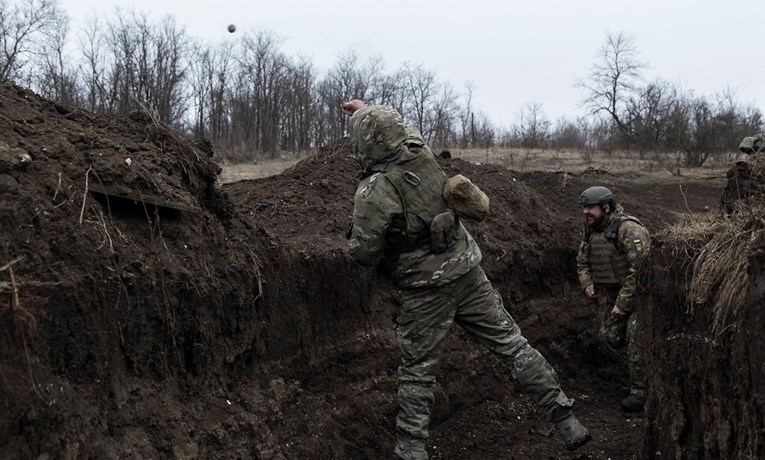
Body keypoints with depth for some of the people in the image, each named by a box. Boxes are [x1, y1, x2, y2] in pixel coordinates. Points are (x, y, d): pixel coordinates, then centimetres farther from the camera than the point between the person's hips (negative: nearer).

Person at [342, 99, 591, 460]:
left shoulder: (372, 191, -17)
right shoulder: (422, 154, 0)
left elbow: (365, 254, -12)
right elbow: (404, 132, 24)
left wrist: (353, 238, 10)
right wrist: (364, 110, 36)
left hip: (426, 290, -5)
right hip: (467, 273, 5)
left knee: (417, 372, 10)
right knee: (512, 345, 10)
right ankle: (566, 422, 14)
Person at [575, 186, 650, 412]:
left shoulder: (629, 229, -24)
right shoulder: (590, 231, 3)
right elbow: (582, 260, 17)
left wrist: (623, 304, -26)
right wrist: (587, 282, -3)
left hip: (638, 292, -8)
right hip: (612, 292, 8)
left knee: (636, 339, -13)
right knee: (610, 335, 10)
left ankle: (640, 391, -1)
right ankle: (643, 368, 31)